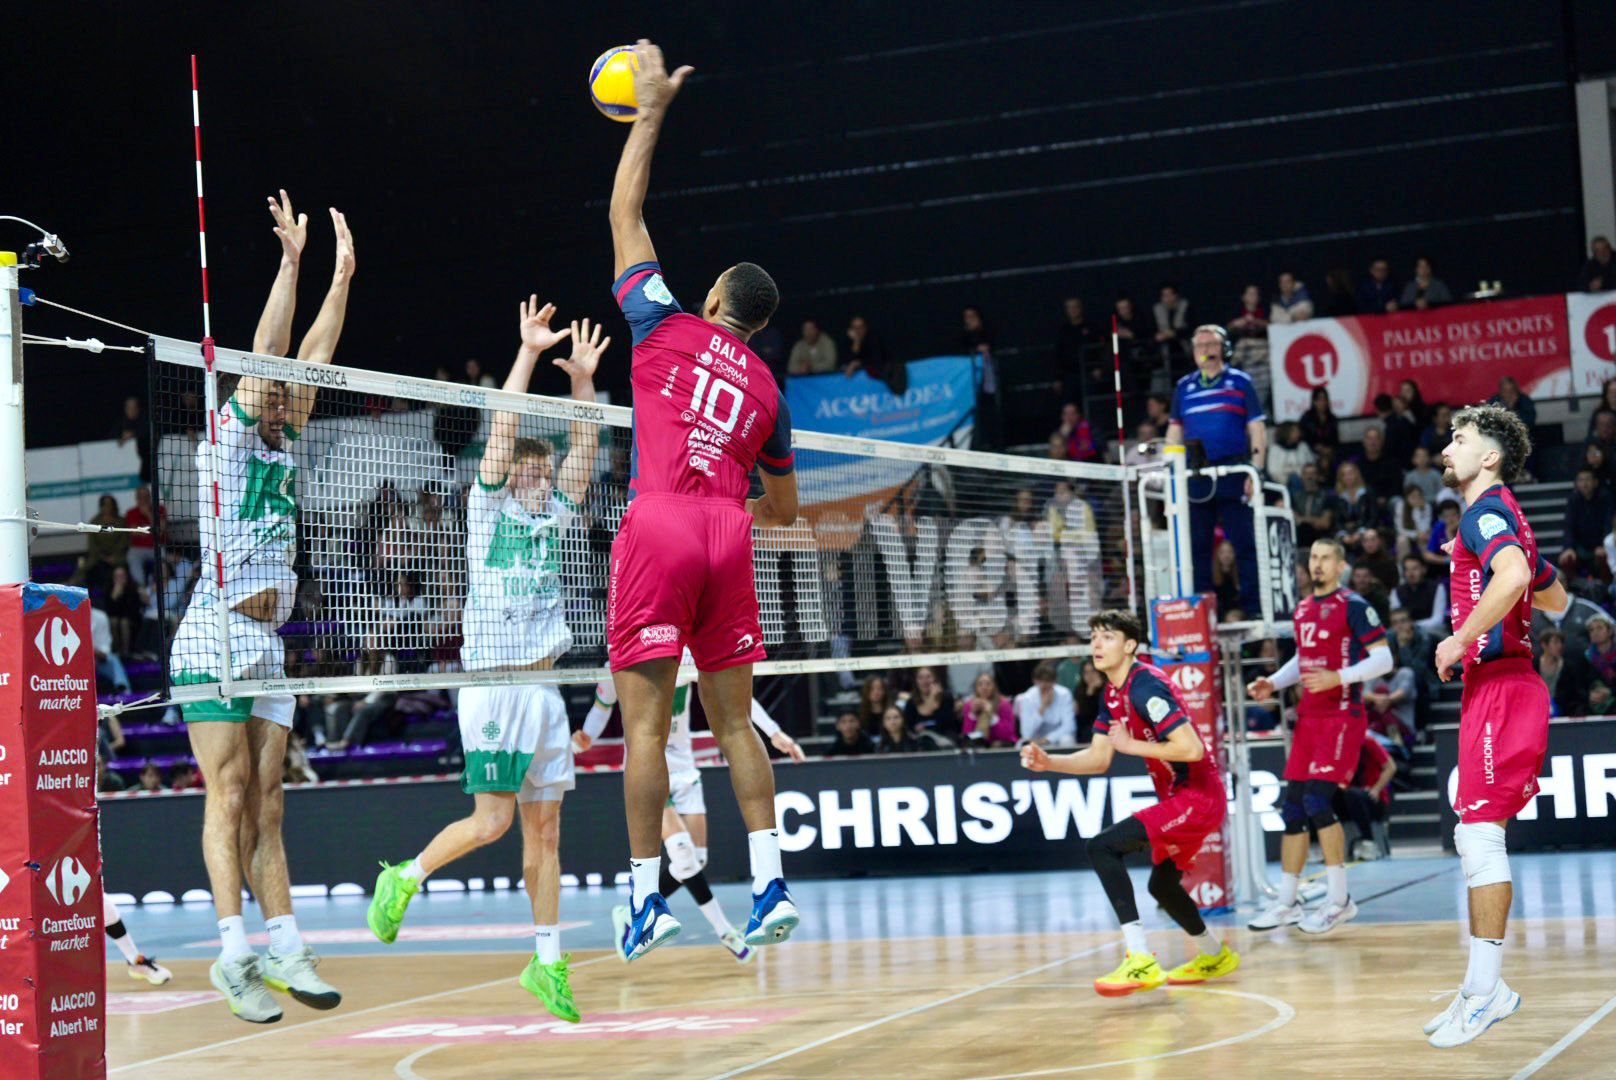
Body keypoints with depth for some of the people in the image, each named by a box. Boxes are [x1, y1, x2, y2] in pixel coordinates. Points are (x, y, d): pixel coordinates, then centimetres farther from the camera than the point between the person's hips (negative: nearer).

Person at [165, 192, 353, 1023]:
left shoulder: (282, 446, 15)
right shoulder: (230, 434, -2)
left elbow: (313, 354, 16)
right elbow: (266, 353, -10)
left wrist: (342, 273, 17)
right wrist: (290, 260, -10)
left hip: (269, 642, 7)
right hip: (215, 638, -7)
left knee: (266, 800, 5)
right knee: (229, 793, -11)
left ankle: (283, 946, 4)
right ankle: (235, 949, -13)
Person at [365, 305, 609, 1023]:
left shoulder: (551, 518, 15)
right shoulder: (489, 509, 0)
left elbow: (582, 447, 12)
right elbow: (502, 430, -9)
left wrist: (582, 378, 3)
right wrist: (528, 352, -12)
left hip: (543, 689, 6)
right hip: (495, 685, -6)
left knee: (544, 829, 5)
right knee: (492, 820, -10)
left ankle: (547, 962, 9)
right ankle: (404, 878, 12)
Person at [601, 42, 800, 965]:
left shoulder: (667, 326, 8)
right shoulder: (766, 388, 18)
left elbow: (625, 213, 14)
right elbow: (785, 509, 24)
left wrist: (652, 109, 20)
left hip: (659, 526, -4)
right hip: (728, 532, 4)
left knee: (647, 722, -3)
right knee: (734, 720, 10)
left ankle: (647, 899, -3)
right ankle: (771, 884, 2)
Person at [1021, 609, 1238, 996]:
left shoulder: (1146, 686, -20)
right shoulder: (1114, 694, 10)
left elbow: (1191, 749, -28)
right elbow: (1098, 759, 12)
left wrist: (1132, 745, -20)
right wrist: (1048, 762, -3)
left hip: (1197, 797, -10)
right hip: (1177, 797, 10)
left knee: (1102, 847, -22)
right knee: (1162, 884, 27)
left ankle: (1141, 961, -25)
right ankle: (1214, 956, 50)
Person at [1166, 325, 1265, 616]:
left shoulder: (1240, 382, 6)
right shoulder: (1184, 387, 15)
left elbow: (1257, 430, 4)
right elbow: (1174, 433, 19)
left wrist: (1255, 473, -6)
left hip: (1233, 475, -3)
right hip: (1195, 476, 3)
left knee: (1245, 543, -4)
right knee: (1196, 546, 3)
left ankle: (1253, 606, -1)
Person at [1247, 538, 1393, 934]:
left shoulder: (1354, 606, -7)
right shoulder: (1302, 610, 15)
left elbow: (1384, 658, -12)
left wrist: (1339, 677, -24)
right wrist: (1272, 683, 12)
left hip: (1342, 716, -8)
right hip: (1308, 716, 8)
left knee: (1318, 801, -17)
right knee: (1292, 807, 6)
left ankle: (1339, 899, -6)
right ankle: (1286, 903, 13)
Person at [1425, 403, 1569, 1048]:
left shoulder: (1486, 511, -9)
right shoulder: (1503, 518, 21)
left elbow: (1514, 573, -31)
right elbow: (1555, 598, 33)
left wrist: (1460, 640, -21)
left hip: (1499, 686, -10)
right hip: (1495, 686, 10)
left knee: (1480, 831, -11)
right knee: (1475, 833, 11)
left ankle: (1487, 989, -10)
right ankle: (1482, 986, 14)